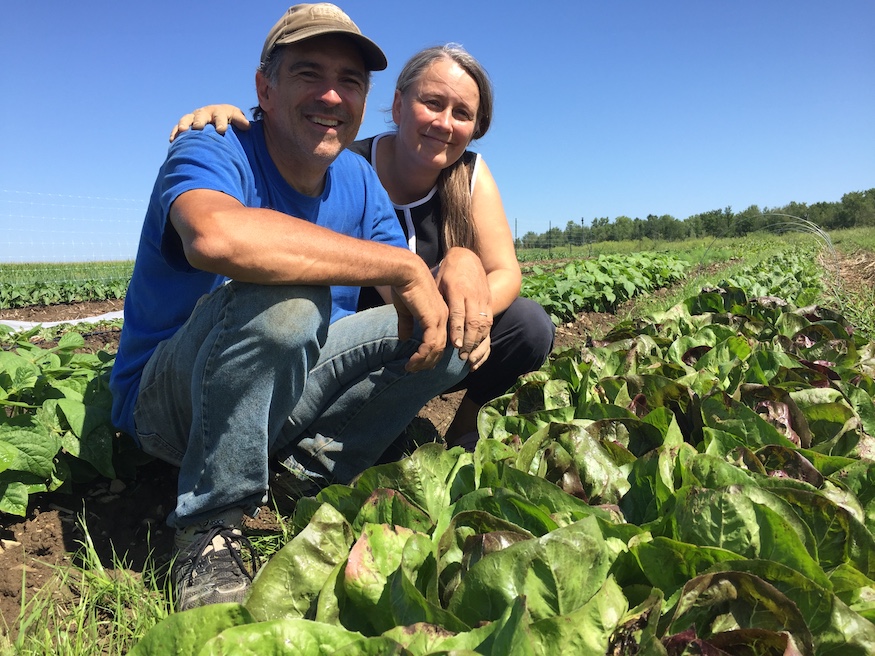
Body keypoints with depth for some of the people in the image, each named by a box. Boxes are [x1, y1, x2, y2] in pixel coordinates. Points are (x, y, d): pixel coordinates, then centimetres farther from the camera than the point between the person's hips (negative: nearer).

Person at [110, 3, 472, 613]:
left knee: (450, 330, -3)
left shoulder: (358, 180, 2)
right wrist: (405, 266, -38)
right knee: (285, 298, -36)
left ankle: (304, 469, -7)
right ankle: (210, 528, -17)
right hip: (167, 398, -6)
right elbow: (217, 235, -44)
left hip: (283, 395, 6)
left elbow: (414, 297, 1)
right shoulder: (212, 153, -18)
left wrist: (459, 299, -22)